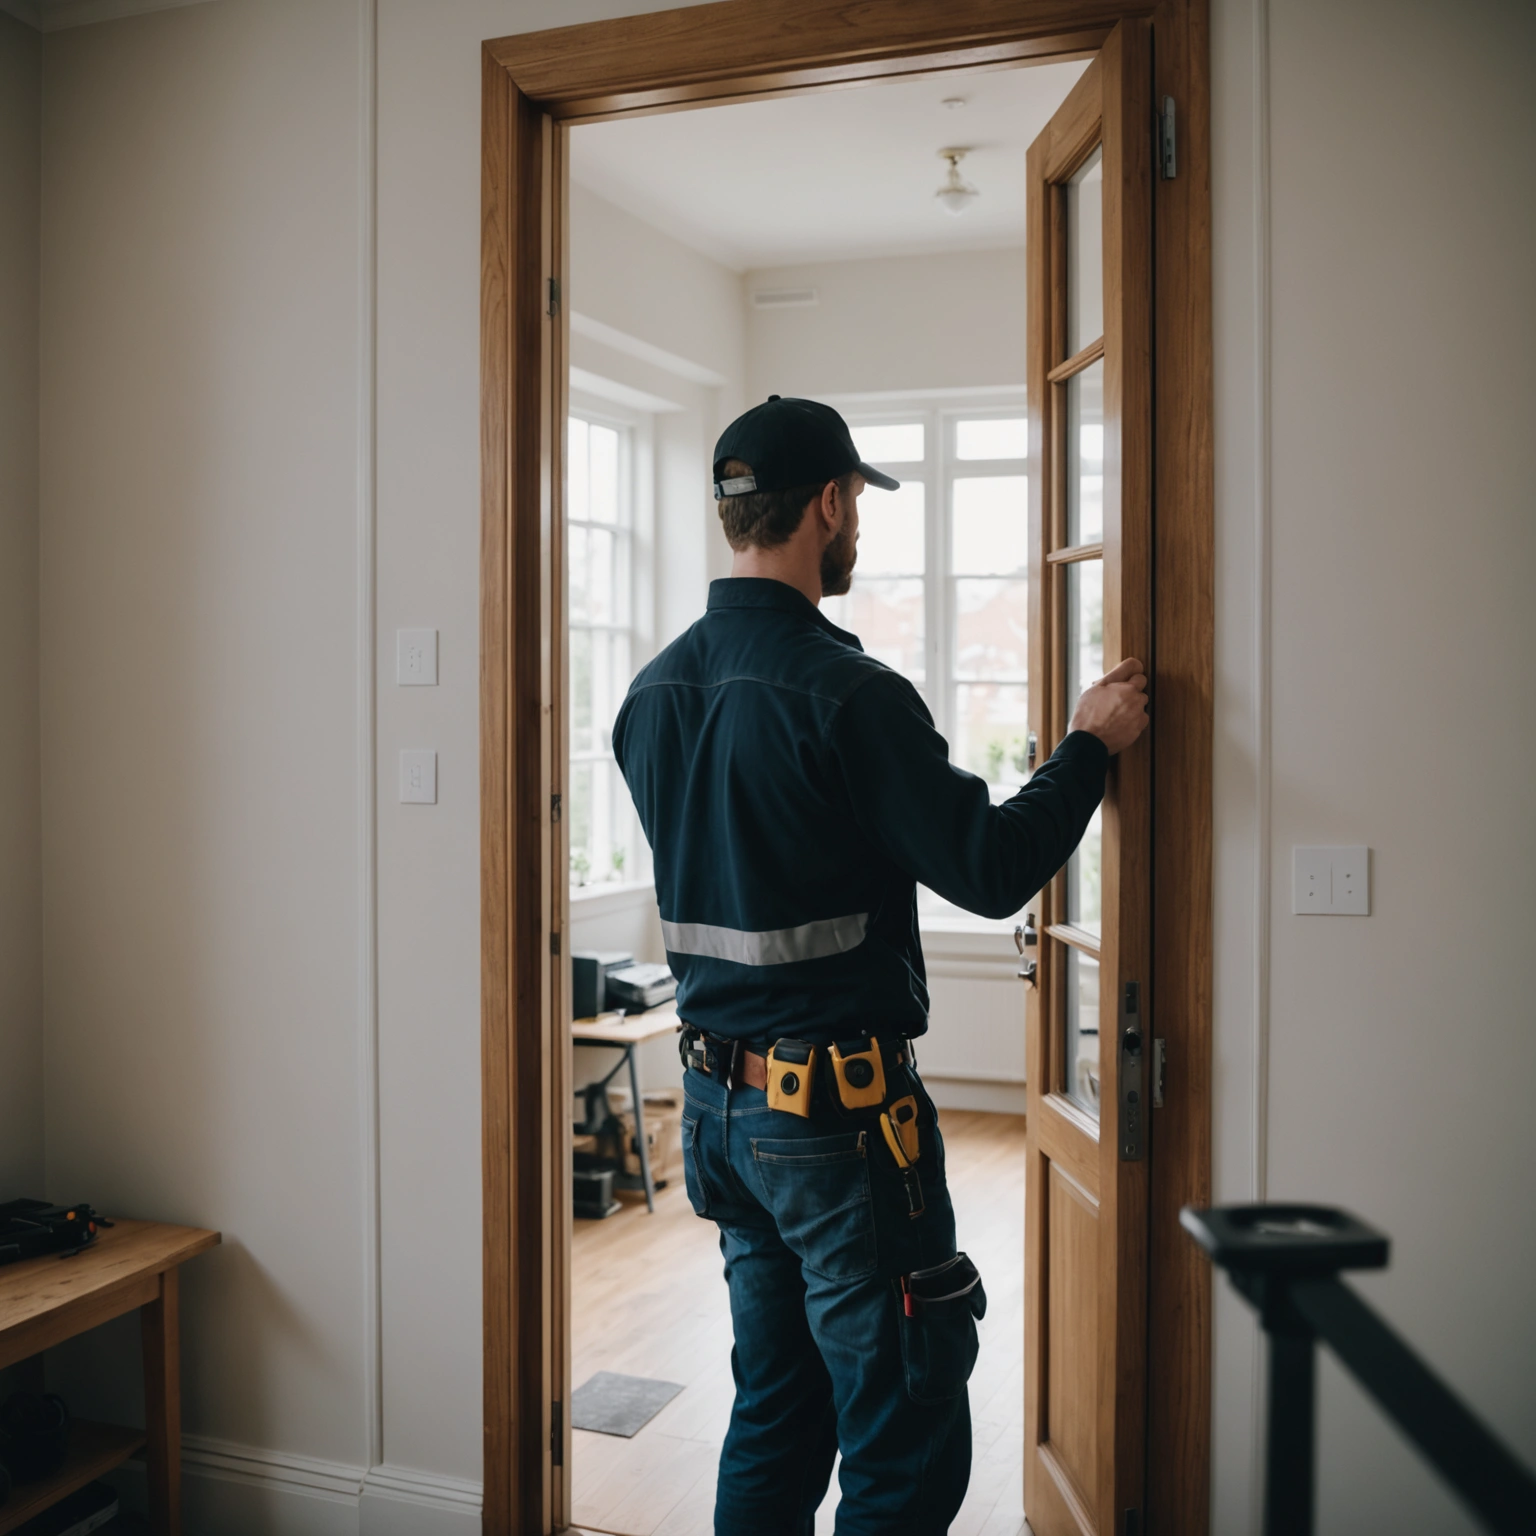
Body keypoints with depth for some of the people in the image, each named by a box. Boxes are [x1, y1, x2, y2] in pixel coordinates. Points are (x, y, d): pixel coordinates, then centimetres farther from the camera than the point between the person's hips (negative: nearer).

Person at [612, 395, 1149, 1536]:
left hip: (719, 1096, 8)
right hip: (839, 1110, -8)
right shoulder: (844, 691, -18)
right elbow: (990, 869, -17)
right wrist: (1091, 745, -4)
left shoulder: (655, 692, 6)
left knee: (776, 1420, 20)